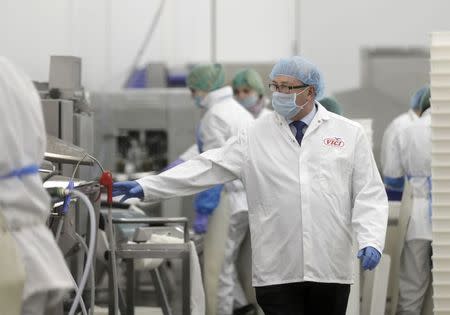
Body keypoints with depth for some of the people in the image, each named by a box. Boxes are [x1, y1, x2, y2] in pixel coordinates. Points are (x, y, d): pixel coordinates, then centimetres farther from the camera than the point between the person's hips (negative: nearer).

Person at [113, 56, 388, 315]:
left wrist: (371, 241, -12)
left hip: (330, 268, 0)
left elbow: (369, 193, 4)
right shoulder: (256, 135, 6)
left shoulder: (349, 133, 6)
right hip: (278, 271, 0)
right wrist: (146, 187, -8)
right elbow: (209, 168, 1)